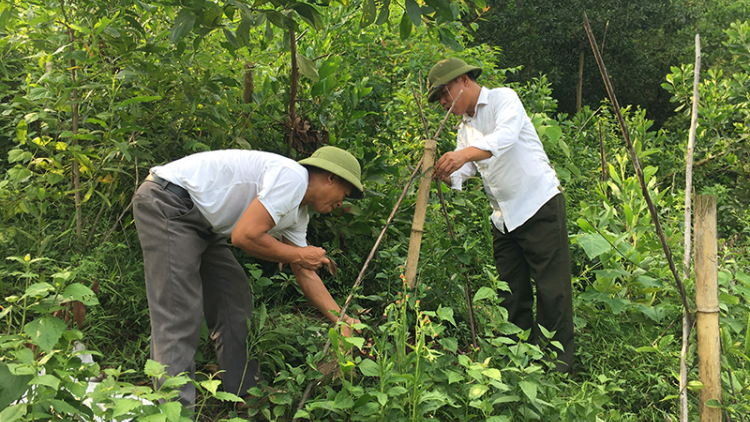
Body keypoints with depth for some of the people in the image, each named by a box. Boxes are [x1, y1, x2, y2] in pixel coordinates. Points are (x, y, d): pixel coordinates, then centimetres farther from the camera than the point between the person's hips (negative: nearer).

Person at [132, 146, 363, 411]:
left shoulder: (298, 215, 12)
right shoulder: (292, 177, -19)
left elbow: (305, 274, 17)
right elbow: (244, 236, -24)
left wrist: (342, 321, 15)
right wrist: (298, 255, -11)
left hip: (201, 223, 11)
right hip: (166, 203, -11)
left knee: (235, 300, 10)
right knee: (179, 313, -14)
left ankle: (245, 393, 18)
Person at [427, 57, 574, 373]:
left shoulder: (504, 99, -4)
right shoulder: (465, 127, 18)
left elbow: (505, 137, -26)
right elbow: (460, 175, 8)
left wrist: (465, 154, -41)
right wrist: (444, 173, -14)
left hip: (540, 205, -7)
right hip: (504, 217, 8)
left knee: (551, 288, -4)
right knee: (511, 293, 8)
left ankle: (558, 362, 6)